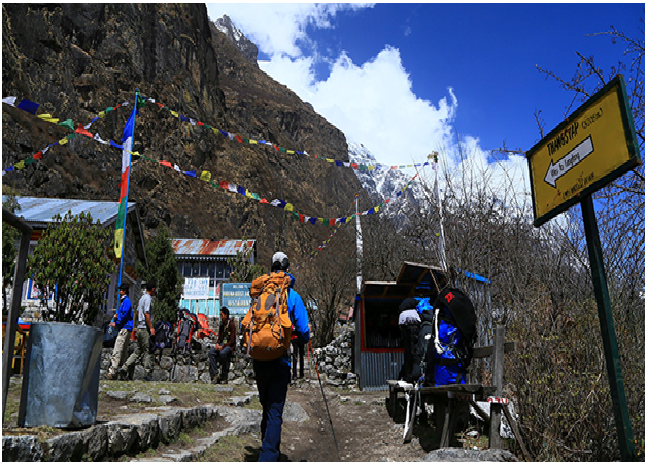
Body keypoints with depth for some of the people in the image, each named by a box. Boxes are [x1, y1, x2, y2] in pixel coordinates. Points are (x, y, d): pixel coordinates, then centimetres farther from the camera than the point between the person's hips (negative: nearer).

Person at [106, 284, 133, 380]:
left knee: (117, 350, -16)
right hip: (123, 328, 11)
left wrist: (116, 323, -10)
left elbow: (124, 315, -16)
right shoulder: (123, 301, 23)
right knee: (123, 351, 11)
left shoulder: (126, 301, -9)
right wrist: (116, 315, 11)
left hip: (125, 328, -11)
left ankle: (112, 371, -20)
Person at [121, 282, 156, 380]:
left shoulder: (142, 298, 19)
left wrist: (135, 326, 27)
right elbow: (146, 313, -18)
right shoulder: (148, 298, -11)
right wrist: (151, 327, -19)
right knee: (147, 351, -5)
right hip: (145, 328, -9)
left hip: (139, 328, 9)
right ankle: (147, 374, -3)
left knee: (138, 351, 10)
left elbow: (137, 312, 23)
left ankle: (124, 368, 6)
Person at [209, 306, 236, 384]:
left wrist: (223, 347, -21)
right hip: (221, 344, 7)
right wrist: (217, 344, -2)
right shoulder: (221, 325, 14)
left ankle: (224, 377, -22)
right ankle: (215, 374, -19)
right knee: (210, 352, -21)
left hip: (230, 345, -7)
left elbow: (232, 340, -12)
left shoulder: (231, 324, -8)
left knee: (222, 353, -36)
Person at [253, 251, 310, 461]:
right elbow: (303, 331, -6)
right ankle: (269, 456, -9)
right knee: (275, 410, -1)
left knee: (266, 407, 20)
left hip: (259, 359, 4)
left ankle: (269, 448, 36)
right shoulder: (293, 297, -4)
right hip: (280, 360, -4)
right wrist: (304, 339, 17)